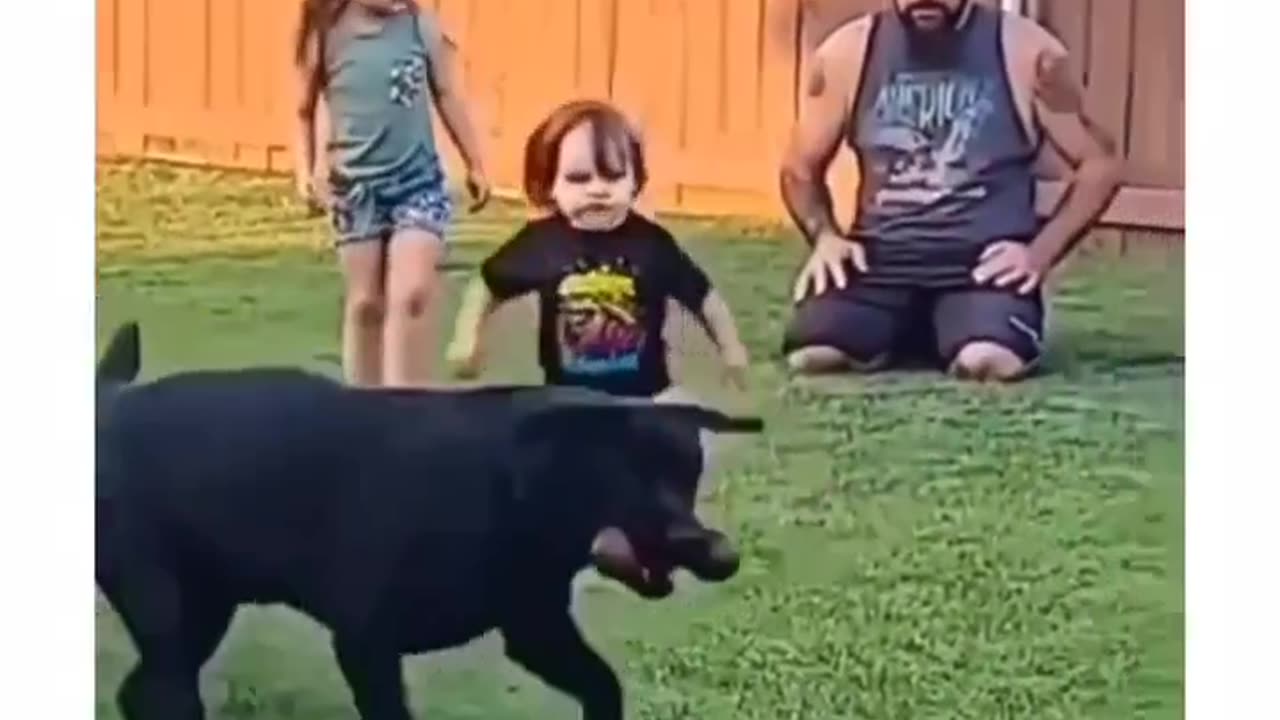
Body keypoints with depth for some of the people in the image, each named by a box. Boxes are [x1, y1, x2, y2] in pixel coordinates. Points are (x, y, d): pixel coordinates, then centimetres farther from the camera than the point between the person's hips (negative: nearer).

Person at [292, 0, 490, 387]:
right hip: (357, 187, 1)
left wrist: (475, 165, 9)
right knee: (365, 304, 9)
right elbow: (305, 112, 6)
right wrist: (306, 172, -6)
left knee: (411, 294, -15)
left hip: (418, 181, -1)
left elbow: (447, 96, 6)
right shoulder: (325, 37, -5)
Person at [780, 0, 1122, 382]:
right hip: (881, 258, 2)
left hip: (985, 262, -2)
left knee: (986, 359, -35)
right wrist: (824, 235, -5)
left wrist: (1040, 252, -8)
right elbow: (800, 167, 15)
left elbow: (1100, 163, 6)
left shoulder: (1025, 52, -1)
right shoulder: (848, 52, 4)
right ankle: (909, 334, 8)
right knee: (811, 352, -27)